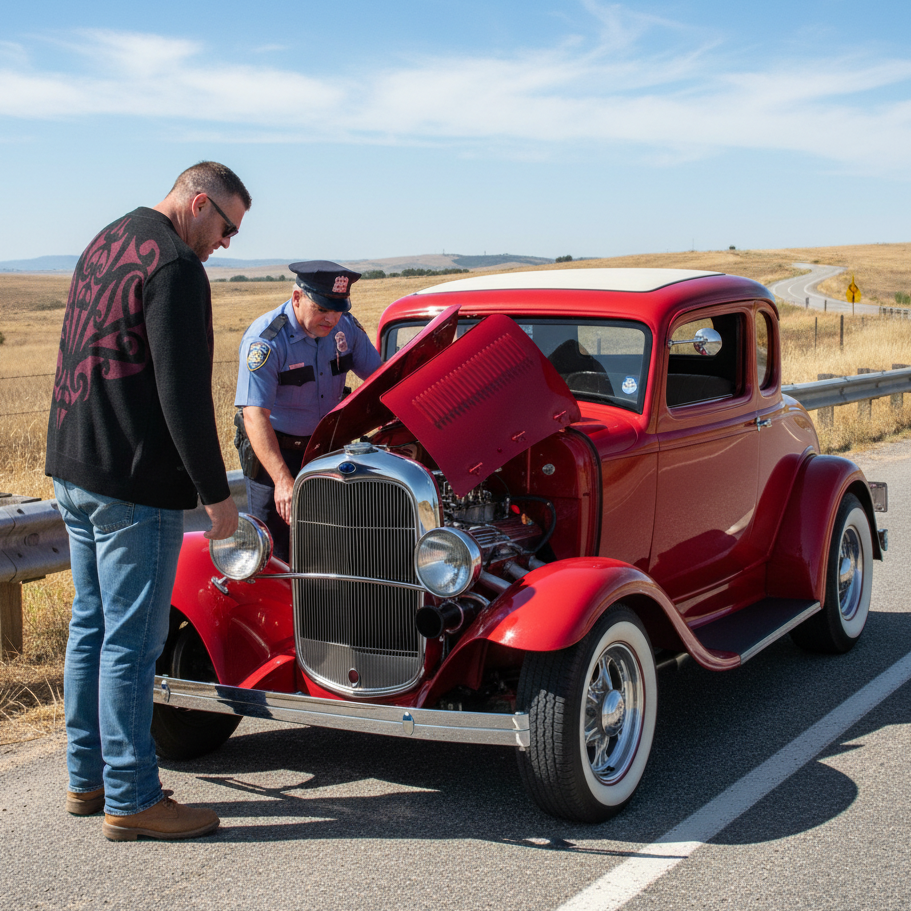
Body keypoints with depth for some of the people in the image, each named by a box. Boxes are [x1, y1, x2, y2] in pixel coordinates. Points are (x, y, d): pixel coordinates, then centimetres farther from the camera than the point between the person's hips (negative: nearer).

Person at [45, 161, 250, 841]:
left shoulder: (104, 245, 15)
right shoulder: (174, 267, -15)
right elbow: (184, 393, -20)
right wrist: (216, 492, -16)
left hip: (72, 469, 10)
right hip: (132, 484, -10)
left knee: (92, 626, 16)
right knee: (132, 640, -2)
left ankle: (88, 778, 26)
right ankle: (131, 799, 7)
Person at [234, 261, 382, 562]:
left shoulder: (346, 327, -5)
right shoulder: (265, 340, -25)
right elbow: (254, 414, -32)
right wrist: (282, 479, -43)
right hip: (273, 450, -6)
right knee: (274, 551, -6)